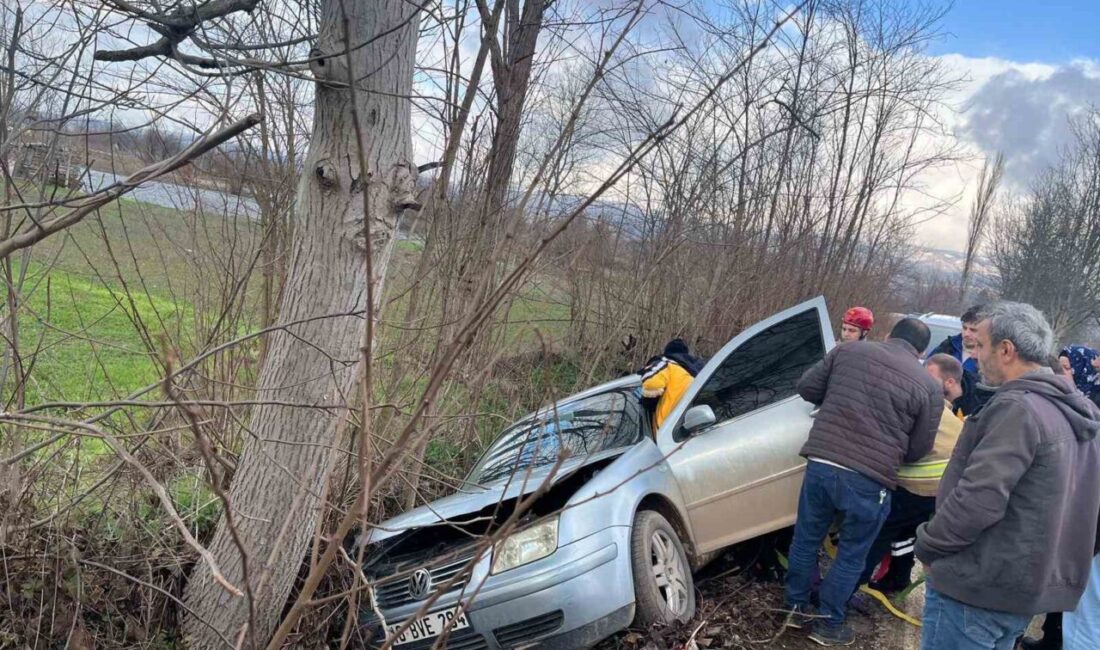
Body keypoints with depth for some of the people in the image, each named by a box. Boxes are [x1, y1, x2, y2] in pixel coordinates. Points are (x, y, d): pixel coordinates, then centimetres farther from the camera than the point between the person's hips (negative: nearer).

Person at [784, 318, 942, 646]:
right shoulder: (928, 386, 1)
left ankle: (796, 607, 36)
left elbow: (806, 387, 11)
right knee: (851, 556, 17)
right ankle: (829, 624, 29)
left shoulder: (849, 350, 8)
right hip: (867, 479, -2)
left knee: (806, 539, 21)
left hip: (820, 462, 3)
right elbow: (918, 450, 6)